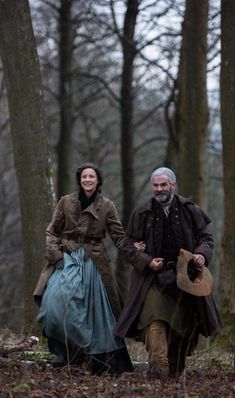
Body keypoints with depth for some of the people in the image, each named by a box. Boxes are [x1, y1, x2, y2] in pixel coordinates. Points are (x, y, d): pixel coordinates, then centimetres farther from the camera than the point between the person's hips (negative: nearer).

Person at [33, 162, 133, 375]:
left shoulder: (107, 206, 5)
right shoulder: (66, 202, 5)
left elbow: (119, 236, 2)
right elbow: (52, 231, 9)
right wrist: (54, 253, -7)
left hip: (93, 262, 0)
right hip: (67, 260, 0)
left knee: (96, 310, 0)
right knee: (56, 301, -19)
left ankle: (102, 362, 9)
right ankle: (65, 351, -8)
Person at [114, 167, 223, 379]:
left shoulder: (190, 210, 4)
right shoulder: (142, 213, 2)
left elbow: (206, 238, 10)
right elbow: (129, 244, 6)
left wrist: (202, 254, -11)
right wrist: (147, 261, -10)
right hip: (154, 277, -2)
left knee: (184, 324, 7)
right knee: (155, 321, -20)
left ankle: (176, 371, 21)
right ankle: (159, 367, -26)